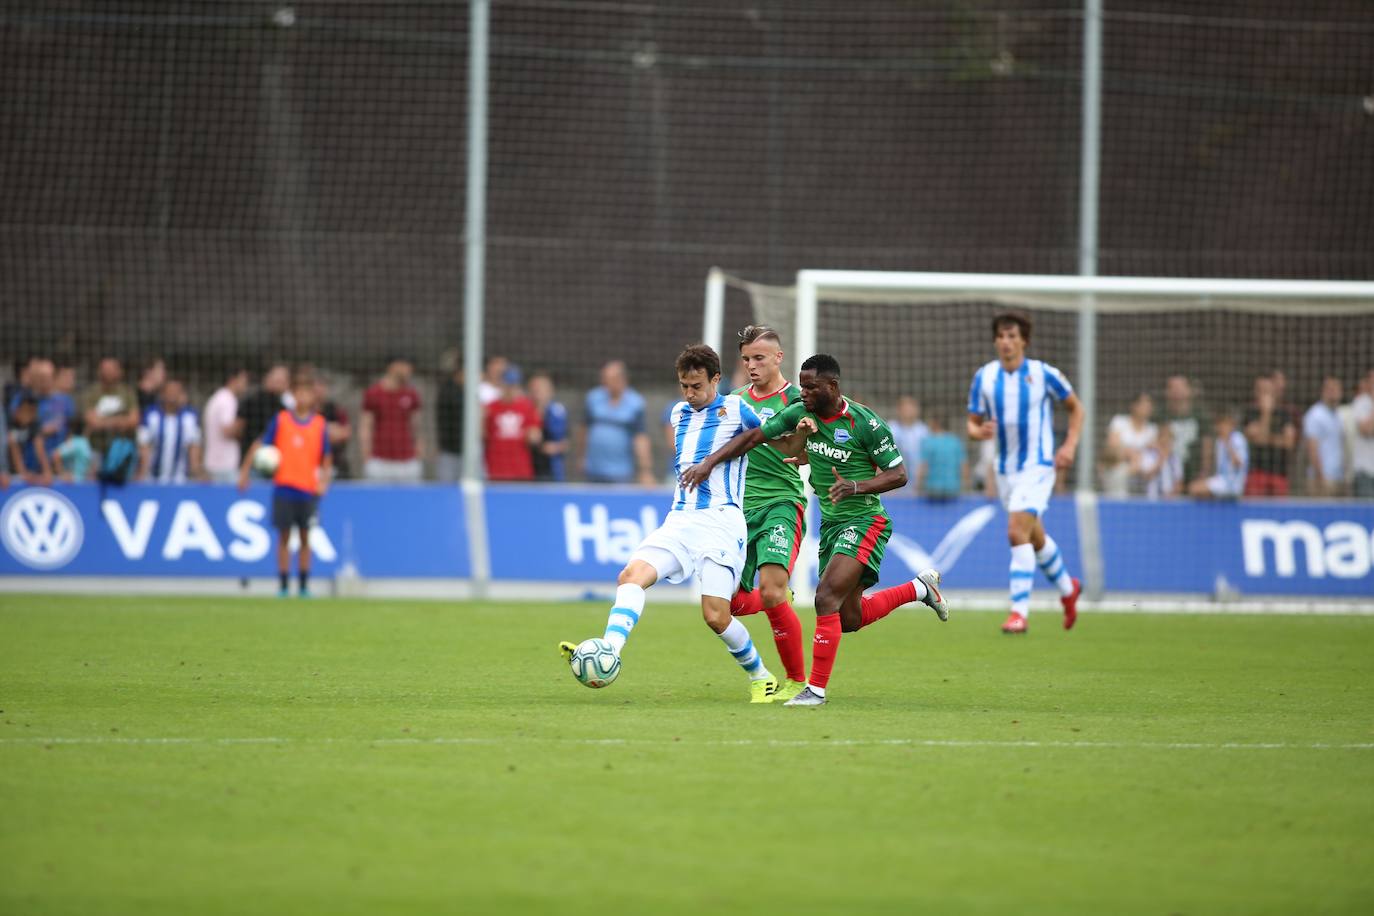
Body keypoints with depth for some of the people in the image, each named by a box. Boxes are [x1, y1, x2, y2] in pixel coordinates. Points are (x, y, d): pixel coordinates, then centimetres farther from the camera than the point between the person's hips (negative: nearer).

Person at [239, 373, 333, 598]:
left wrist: (324, 480, -4)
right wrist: (244, 471, -5)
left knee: (305, 537, 5)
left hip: (309, 489, 1)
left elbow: (326, 457, 10)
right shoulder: (281, 420, 0)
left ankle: (303, 586, 12)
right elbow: (260, 444, 1)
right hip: (284, 487, -1)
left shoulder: (320, 424, 3)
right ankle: (283, 586, 7)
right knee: (284, 537, 1)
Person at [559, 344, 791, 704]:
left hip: (721, 521, -6)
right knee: (632, 575, -20)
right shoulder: (679, 413, 17)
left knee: (715, 616, -13)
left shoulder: (735, 409, -1)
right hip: (679, 521, 6)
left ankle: (761, 677, 11)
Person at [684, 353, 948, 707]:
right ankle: (919, 587, 36)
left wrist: (856, 486, -29)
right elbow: (754, 436, 2)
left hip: (864, 521, -7)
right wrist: (709, 462, -9)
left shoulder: (864, 422, -18)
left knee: (827, 599, -21)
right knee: (850, 618, 12)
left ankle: (817, 688, -12)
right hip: (831, 522, 7)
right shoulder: (800, 412, -2)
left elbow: (899, 474, -14)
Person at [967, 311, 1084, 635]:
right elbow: (973, 423, 5)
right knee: (1035, 537, 19)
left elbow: (1075, 407, 6)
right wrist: (979, 432, -19)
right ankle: (1067, 588, 45)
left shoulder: (1044, 374, -9)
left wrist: (1070, 445, -6)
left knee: (1018, 531, -22)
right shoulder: (984, 377, -1)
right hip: (1006, 468, 5)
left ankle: (1019, 611, -21)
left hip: (1038, 466, -5)